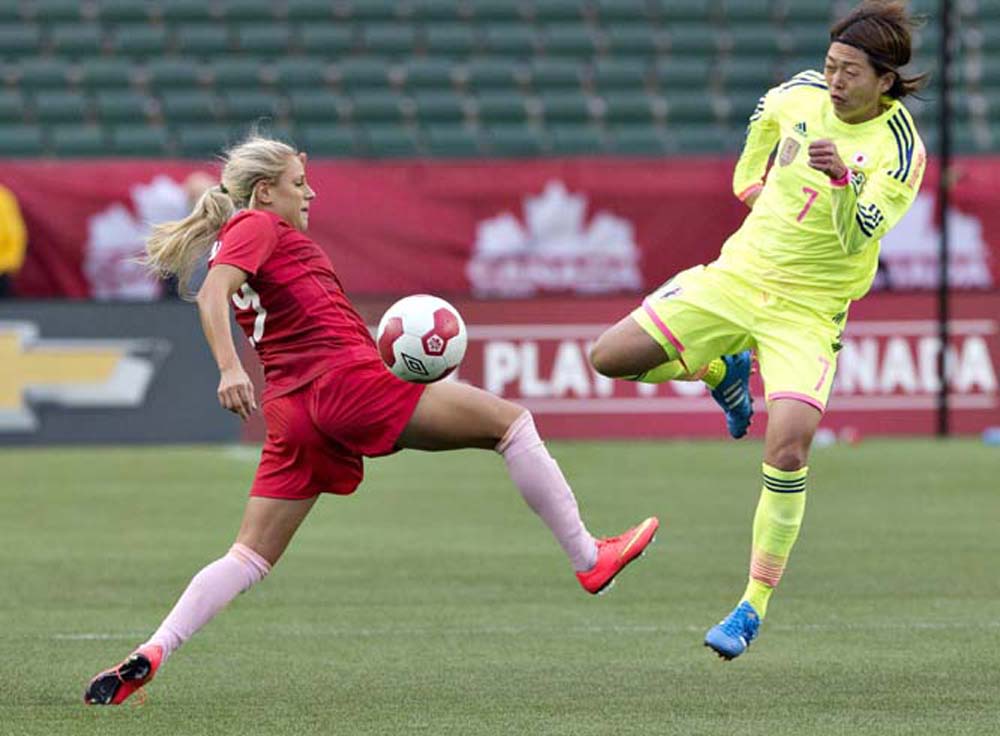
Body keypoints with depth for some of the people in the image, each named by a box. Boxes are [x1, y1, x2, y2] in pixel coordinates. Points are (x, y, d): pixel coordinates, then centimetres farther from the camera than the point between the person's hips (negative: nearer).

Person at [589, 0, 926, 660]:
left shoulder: (900, 149, -16)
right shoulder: (804, 93, -2)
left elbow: (855, 238, -27)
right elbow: (768, 114, 24)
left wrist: (841, 180, -43)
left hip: (807, 311, -5)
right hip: (737, 277, 5)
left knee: (787, 451, -23)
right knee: (612, 357, -4)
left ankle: (755, 605, -10)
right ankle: (719, 369, 26)